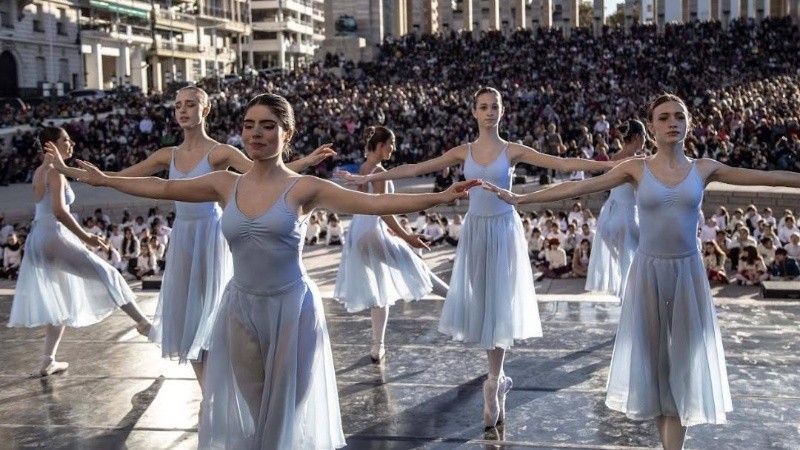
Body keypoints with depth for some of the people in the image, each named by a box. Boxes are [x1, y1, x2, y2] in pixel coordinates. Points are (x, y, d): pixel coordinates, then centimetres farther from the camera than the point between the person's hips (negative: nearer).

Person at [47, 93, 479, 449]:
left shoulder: (304, 188, -8)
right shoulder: (226, 184, 2)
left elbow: (375, 202, -14)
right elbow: (161, 188, 12)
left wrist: (441, 197, -22)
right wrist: (102, 179, 16)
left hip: (291, 306, -3)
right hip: (241, 307, 3)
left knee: (286, 406, 9)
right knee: (250, 407, 12)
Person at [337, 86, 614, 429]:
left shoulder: (513, 151, -3)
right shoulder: (463, 152, 3)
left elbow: (563, 163, -10)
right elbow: (415, 168, 3)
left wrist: (612, 165, -18)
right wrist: (368, 177, 1)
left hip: (503, 230, -3)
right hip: (475, 230, 3)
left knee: (499, 304, -1)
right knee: (480, 303, 5)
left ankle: (493, 387, 6)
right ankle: (498, 379, 21)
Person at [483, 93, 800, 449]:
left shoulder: (704, 169, 2)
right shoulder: (637, 169, -2)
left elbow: (765, 177, 5)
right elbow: (578, 187, -4)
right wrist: (519, 198, -7)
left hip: (687, 272, 1)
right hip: (648, 272, -1)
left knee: (682, 357, 3)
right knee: (655, 355, 6)